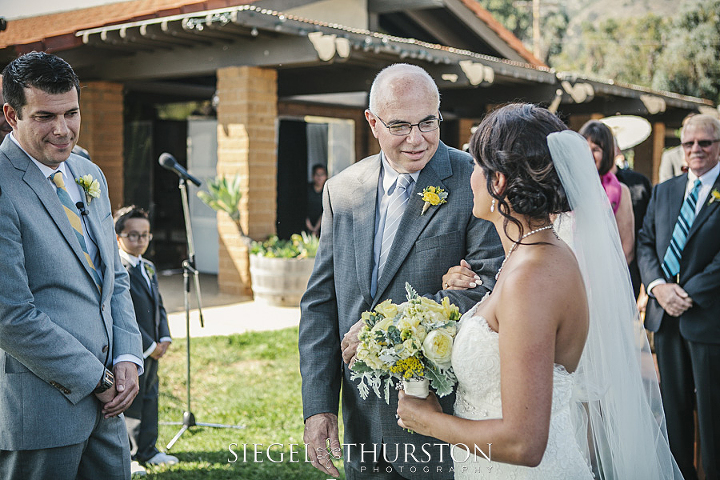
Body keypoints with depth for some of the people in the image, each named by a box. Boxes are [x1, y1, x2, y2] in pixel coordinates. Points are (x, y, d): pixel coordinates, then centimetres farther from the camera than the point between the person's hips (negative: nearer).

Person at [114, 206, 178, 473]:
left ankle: (147, 450, 30)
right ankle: (127, 456, 15)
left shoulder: (149, 268, 13)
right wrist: (148, 346, -17)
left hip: (152, 349, 9)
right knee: (130, 401, 2)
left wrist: (164, 338, 3)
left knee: (150, 396, 17)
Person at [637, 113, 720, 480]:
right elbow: (645, 243, 8)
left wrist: (690, 294, -16)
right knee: (674, 405, 15)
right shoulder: (663, 191, 13)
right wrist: (657, 285, -8)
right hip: (666, 315, 5)